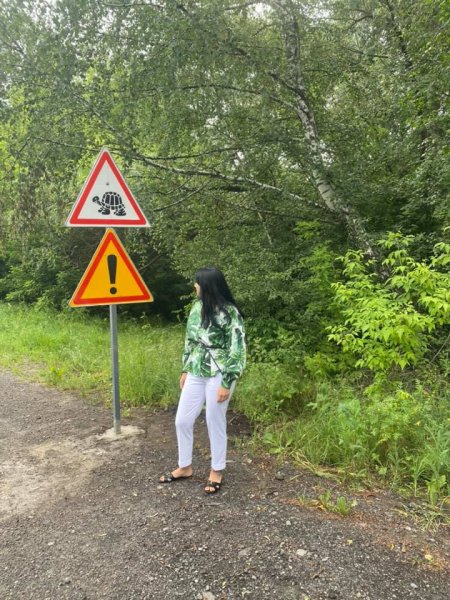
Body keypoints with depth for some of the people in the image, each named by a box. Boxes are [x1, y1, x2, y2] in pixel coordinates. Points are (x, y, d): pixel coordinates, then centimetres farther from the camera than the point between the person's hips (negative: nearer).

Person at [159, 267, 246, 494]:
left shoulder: (230, 313, -16)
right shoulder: (198, 307, 6)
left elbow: (237, 350, -16)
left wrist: (227, 383, -16)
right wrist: (185, 370, 16)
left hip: (217, 376, -7)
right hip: (196, 374, 7)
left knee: (215, 423, 6)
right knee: (182, 420, 11)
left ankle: (216, 471, 28)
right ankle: (184, 467, 32)